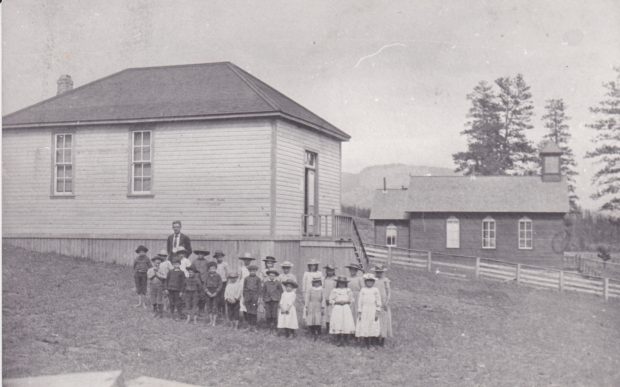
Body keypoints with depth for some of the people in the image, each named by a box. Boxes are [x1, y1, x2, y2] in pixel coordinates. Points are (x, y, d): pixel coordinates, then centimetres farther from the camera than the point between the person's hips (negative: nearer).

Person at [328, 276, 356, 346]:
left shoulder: (348, 290, 9)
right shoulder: (334, 291, 5)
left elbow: (351, 299, 14)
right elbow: (331, 300, 5)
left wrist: (346, 302, -3)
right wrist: (337, 302, -9)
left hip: (346, 309, 1)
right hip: (337, 308, -1)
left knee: (347, 324, -6)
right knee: (337, 324, -4)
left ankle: (346, 340, 6)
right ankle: (338, 341, 4)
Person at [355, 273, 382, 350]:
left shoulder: (375, 290, 3)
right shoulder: (363, 290, 5)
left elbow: (378, 301, 3)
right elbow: (359, 301, 5)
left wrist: (377, 312, -3)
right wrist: (359, 312, 1)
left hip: (372, 311, -1)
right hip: (364, 311, 1)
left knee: (373, 329, -3)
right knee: (364, 328, -2)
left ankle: (373, 346, 4)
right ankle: (367, 346, 7)